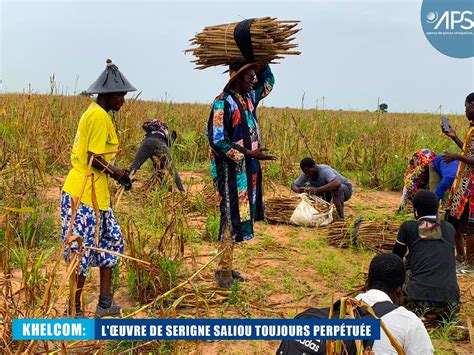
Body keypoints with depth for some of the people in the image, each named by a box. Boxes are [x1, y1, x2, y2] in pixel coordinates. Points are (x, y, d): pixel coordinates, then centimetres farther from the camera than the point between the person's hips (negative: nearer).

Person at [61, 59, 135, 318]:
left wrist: (116, 173, 10)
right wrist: (119, 174, -8)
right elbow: (94, 158, -20)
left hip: (95, 194, 10)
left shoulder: (94, 113, 15)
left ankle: (105, 303, 23)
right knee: (83, 251, -1)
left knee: (111, 241, 15)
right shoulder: (100, 116, -15)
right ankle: (74, 310, 12)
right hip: (85, 194, -10)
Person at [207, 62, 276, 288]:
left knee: (239, 217, 12)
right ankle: (224, 272, 5)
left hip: (248, 169, 9)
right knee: (231, 218, -5)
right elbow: (217, 141, -20)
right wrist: (248, 154, -22)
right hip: (231, 170, -9)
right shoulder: (223, 103, -15)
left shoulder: (249, 98, 10)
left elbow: (268, 82, 28)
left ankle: (226, 268, 23)